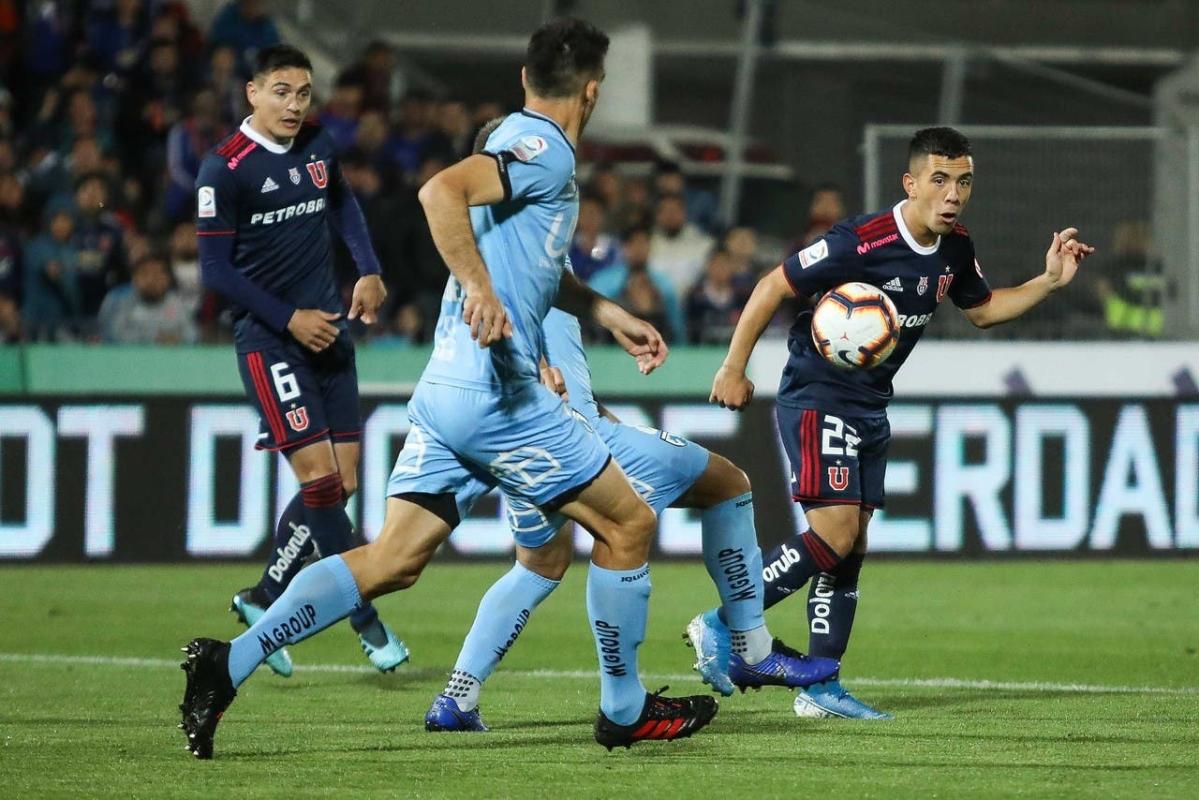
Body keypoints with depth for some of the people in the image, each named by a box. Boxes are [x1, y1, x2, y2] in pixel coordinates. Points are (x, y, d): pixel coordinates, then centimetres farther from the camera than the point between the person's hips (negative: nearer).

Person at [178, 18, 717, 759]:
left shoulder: (520, 143, 19)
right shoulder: (547, 154, -11)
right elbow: (442, 191, -29)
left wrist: (612, 317, 38)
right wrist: (481, 292, -32)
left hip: (447, 388, 9)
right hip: (499, 392, -9)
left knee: (392, 562, 3)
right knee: (629, 524, 6)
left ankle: (230, 662, -10)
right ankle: (625, 710, 17)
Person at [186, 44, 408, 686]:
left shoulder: (318, 148, 7)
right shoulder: (224, 169, -11)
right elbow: (215, 270, -10)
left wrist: (370, 271, 13)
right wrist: (289, 318, -13)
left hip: (328, 331, 7)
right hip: (269, 338, -7)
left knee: (342, 483, 3)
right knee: (319, 477, -14)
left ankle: (263, 599, 20)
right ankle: (369, 623, -8)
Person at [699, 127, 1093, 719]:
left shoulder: (955, 250, 0)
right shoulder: (861, 242, -23)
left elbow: (982, 309, 19)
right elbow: (773, 287, -16)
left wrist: (1049, 282, 4)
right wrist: (733, 369, -13)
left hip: (870, 407, 8)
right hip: (816, 397, -8)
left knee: (851, 547, 7)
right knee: (834, 536, -18)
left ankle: (821, 687, 11)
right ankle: (723, 624, -6)